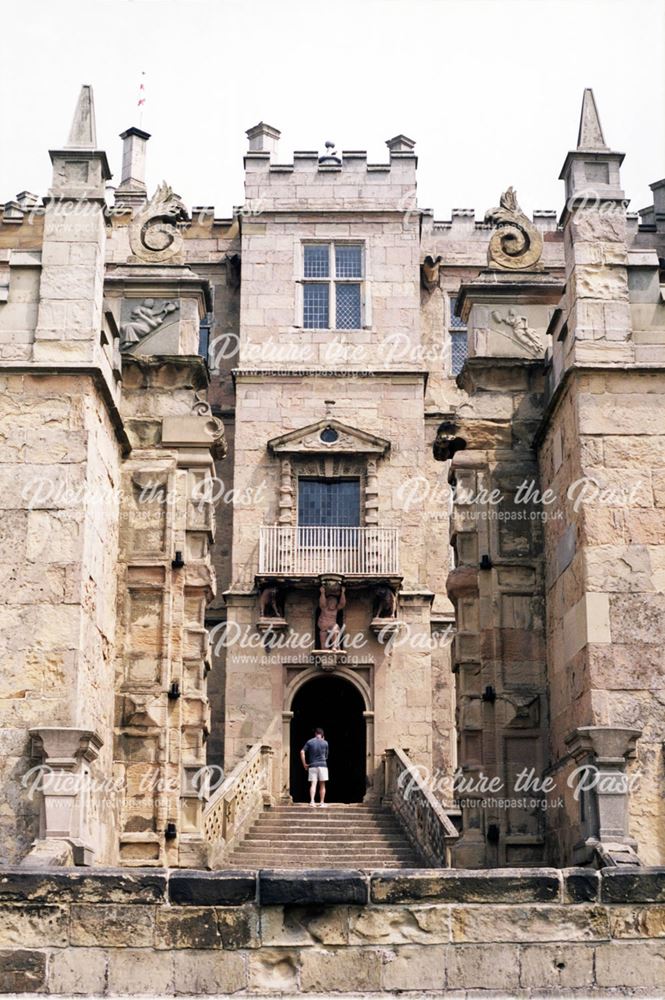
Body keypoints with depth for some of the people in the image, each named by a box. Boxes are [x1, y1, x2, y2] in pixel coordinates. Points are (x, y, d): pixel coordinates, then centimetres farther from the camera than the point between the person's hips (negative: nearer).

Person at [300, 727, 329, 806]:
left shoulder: (309, 742, 4)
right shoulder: (325, 742, 2)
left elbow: (302, 752, -4)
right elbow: (326, 755, 13)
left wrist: (304, 764, 2)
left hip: (312, 765, 1)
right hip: (322, 765, -1)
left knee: (313, 784, -4)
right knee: (322, 785, 6)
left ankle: (312, 801, -21)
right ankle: (322, 802, 8)